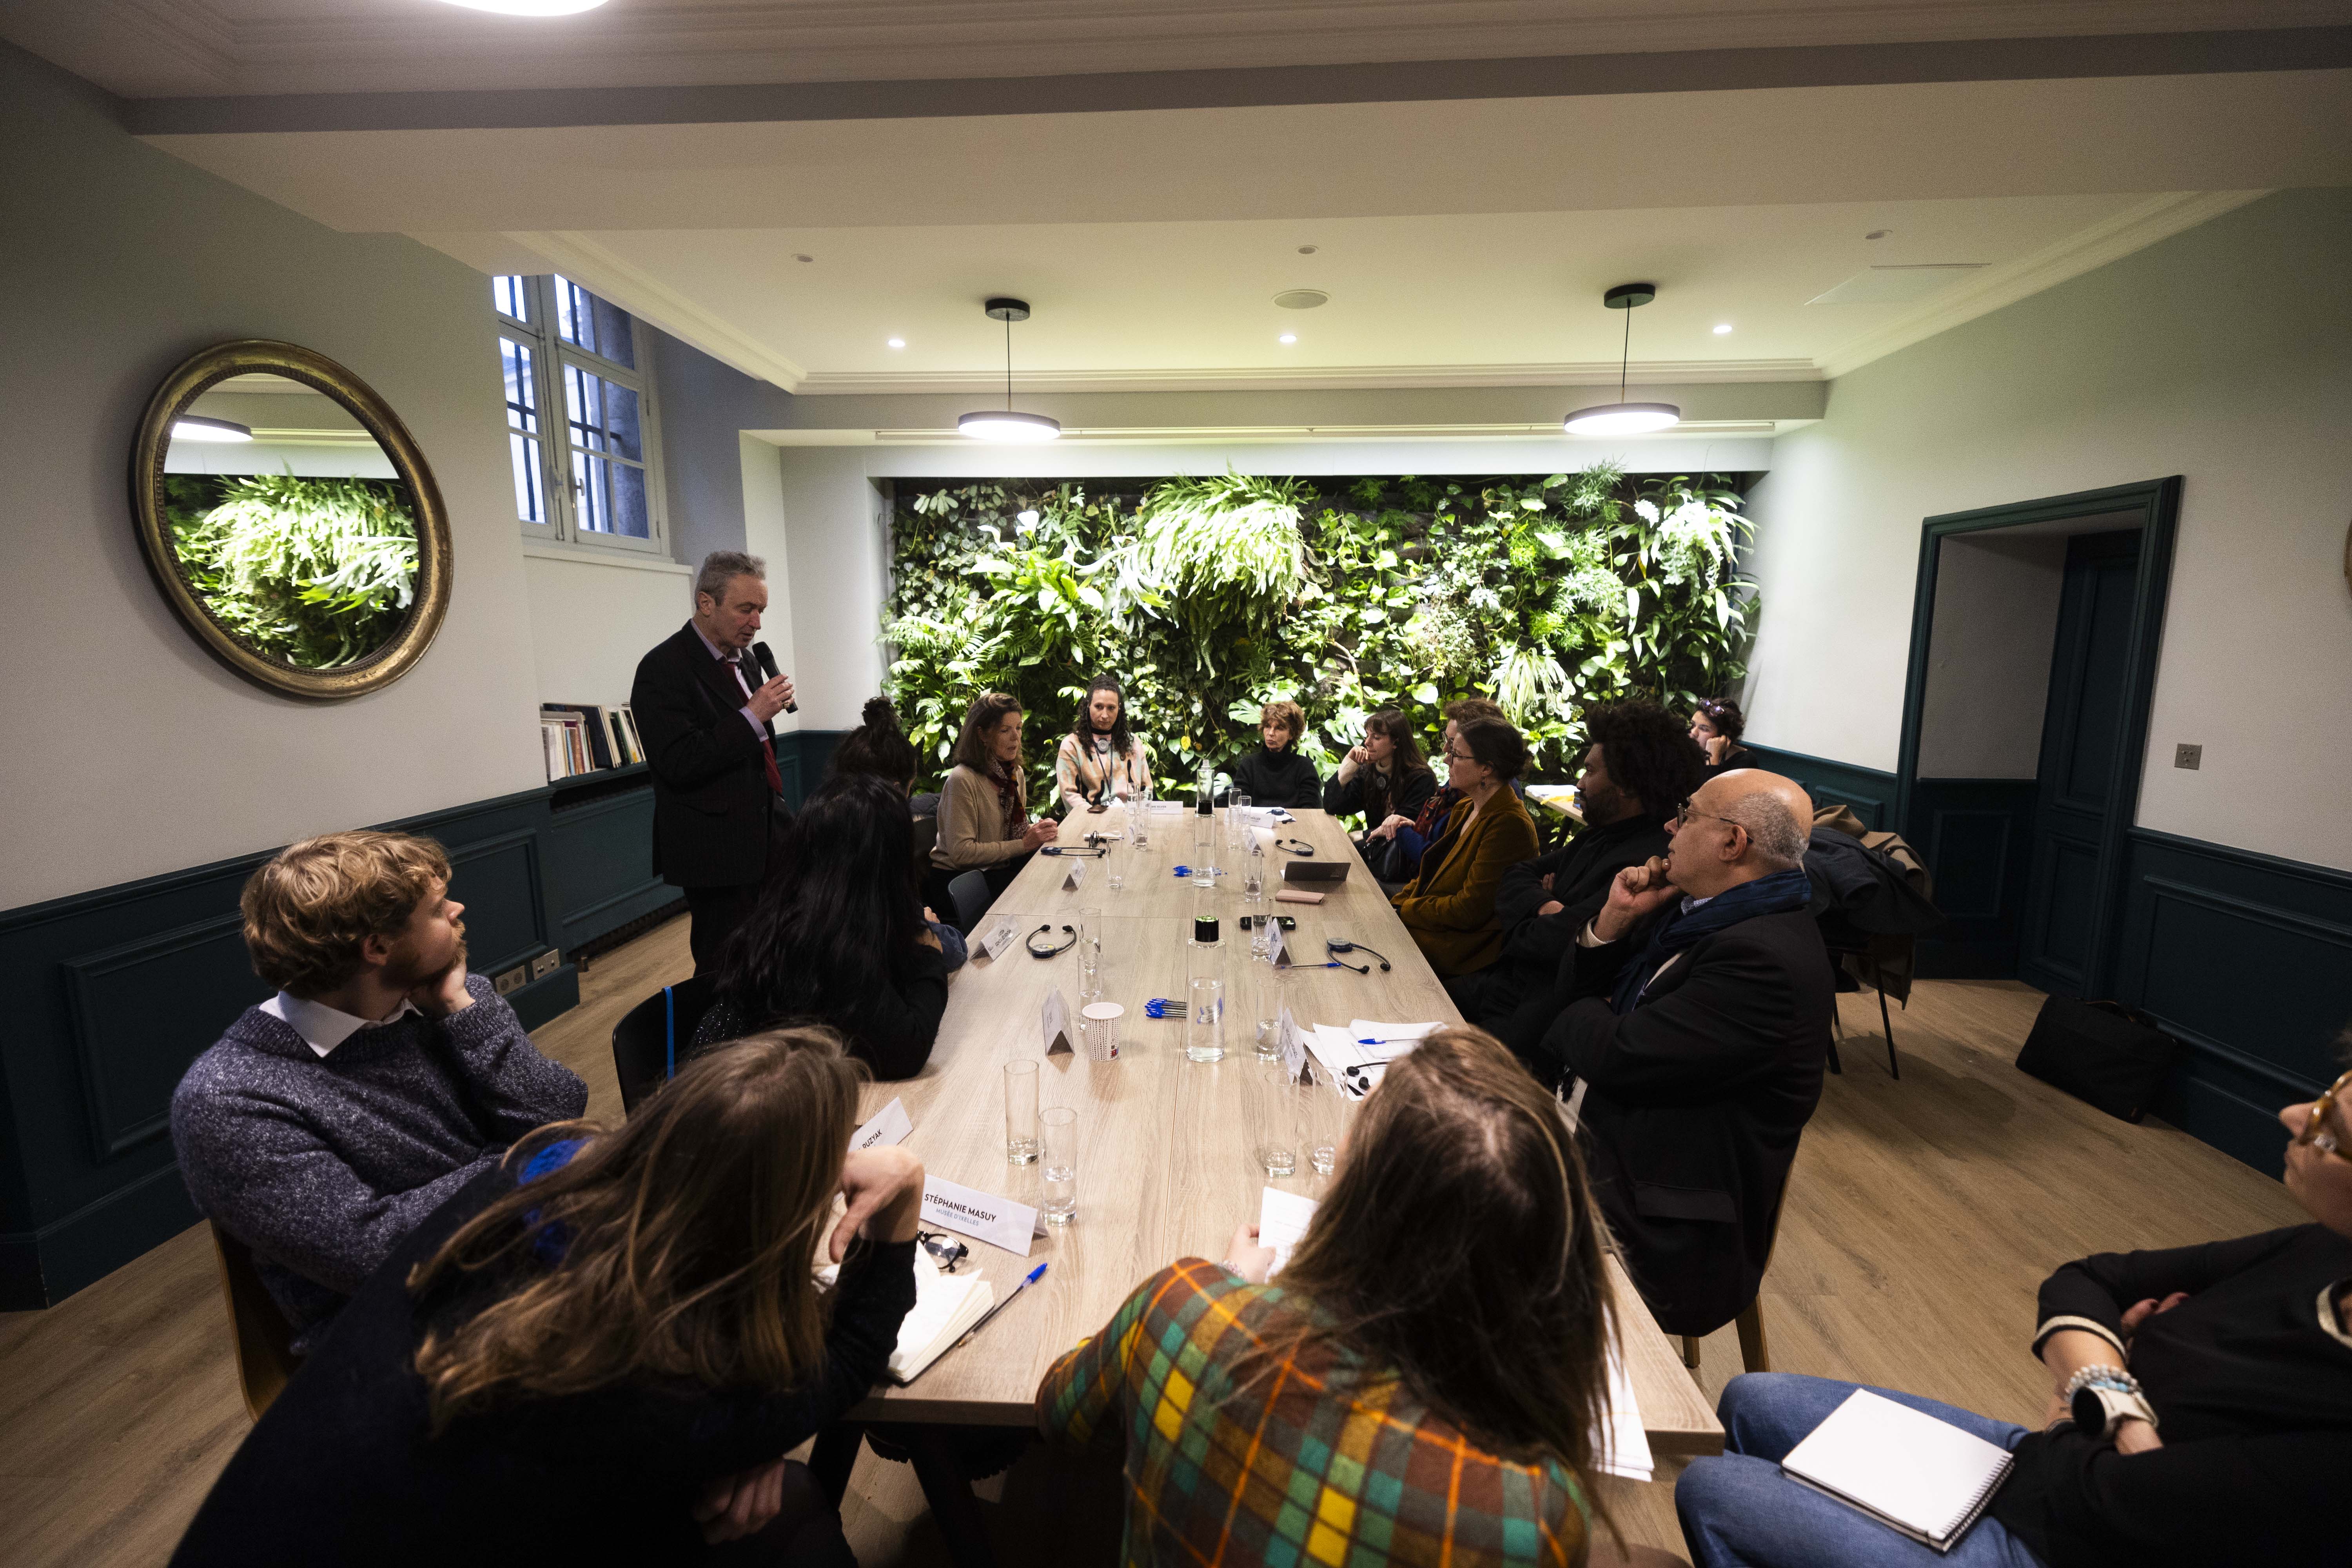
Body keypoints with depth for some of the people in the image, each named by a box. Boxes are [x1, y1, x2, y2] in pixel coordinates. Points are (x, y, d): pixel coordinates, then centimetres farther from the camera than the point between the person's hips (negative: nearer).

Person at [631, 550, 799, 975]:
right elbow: (680, 764, -20)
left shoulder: (742, 661, 13)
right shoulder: (663, 669, -12)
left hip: (763, 843, 8)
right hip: (717, 850, -7)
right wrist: (753, 715, -21)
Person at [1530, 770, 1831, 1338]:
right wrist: (1614, 920, -5)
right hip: (1585, 1144, 8)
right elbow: (1579, 991, 13)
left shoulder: (1768, 958, -24)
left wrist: (1582, 1015, -3)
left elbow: (1617, 1057, -25)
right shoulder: (1697, 909, 6)